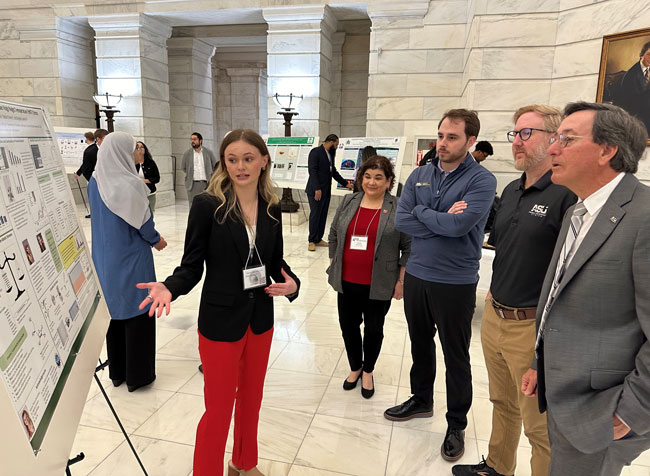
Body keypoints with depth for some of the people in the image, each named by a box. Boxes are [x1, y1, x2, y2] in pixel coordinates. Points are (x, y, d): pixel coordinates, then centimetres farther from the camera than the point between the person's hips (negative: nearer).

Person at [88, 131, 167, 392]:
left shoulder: (95, 182, 2)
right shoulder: (131, 184, -21)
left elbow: (102, 219, 11)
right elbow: (143, 223, -15)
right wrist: (157, 239, 4)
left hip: (104, 260, 7)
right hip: (131, 261, -7)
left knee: (114, 311, 18)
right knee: (137, 314, 7)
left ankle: (117, 371, 32)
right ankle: (138, 374, 19)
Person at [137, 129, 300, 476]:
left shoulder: (272, 209, -1)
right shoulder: (207, 205, -14)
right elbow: (191, 266, -11)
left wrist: (290, 283, -12)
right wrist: (169, 288, -29)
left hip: (260, 321, 5)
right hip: (221, 322, -5)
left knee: (251, 399, 23)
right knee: (219, 409, 10)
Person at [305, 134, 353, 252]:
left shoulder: (330, 155, 16)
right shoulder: (316, 152, -9)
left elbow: (334, 172, 24)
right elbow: (312, 170, -16)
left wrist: (346, 183, 20)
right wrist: (317, 189, -22)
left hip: (326, 191, 8)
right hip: (316, 191, -8)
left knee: (323, 216, 8)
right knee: (315, 215, -3)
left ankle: (319, 239, 16)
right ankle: (312, 241, 6)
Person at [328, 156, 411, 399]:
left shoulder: (398, 209, -7)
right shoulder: (348, 202, 4)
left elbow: (408, 247, -4)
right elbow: (333, 236, 11)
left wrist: (401, 281, -5)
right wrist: (333, 267, 9)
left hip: (378, 285, -3)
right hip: (347, 281, 4)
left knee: (373, 329, 12)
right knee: (348, 325, 14)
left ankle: (368, 371, 35)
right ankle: (355, 368, 37)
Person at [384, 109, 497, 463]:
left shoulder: (481, 180, -11)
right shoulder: (419, 175, 3)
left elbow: (459, 225, -26)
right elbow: (401, 221, -7)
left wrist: (421, 212, -11)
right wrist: (442, 220, -16)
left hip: (456, 283, -4)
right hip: (416, 275, 5)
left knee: (456, 357, 11)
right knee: (420, 344, 21)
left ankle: (457, 425, 32)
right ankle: (421, 400, 45)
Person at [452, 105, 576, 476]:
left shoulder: (567, 194, -17)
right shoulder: (511, 191, 9)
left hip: (532, 327, -8)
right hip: (494, 317, 8)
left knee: (540, 423, 10)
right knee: (502, 404, 26)